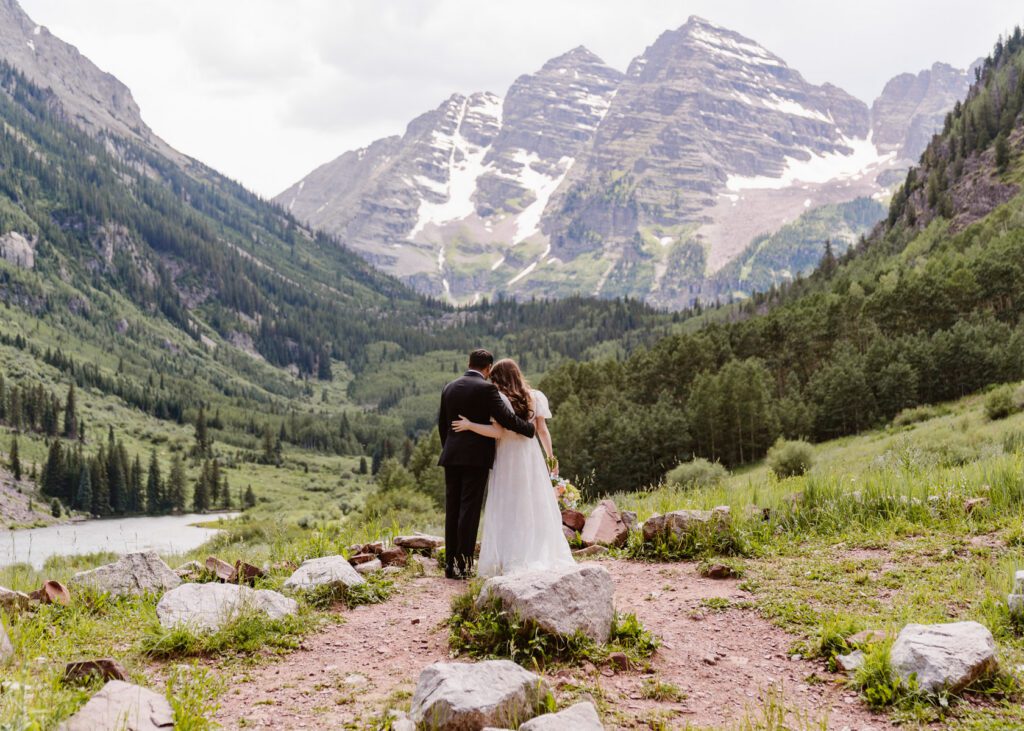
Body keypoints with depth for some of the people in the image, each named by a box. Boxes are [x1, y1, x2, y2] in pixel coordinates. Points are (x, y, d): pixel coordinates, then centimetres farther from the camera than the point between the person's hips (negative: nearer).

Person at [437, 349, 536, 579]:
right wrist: (531, 429, 0)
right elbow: (506, 418, -14)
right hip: (476, 456, -6)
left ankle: (450, 563, 10)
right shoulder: (486, 388, -9)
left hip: (451, 456, 6)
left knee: (452, 509, 9)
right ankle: (464, 564, -5)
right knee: (469, 509, -4)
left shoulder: (449, 388, 11)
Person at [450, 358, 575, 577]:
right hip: (530, 455, 4)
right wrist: (550, 456, 12)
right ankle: (542, 557, 7)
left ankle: (508, 561, 1)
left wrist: (469, 425, -12)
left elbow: (497, 432, -18)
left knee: (506, 509, 3)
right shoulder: (536, 397, 4)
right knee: (536, 507, 9)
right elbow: (542, 430, 3)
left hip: (507, 459, -3)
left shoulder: (500, 399, -9)